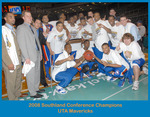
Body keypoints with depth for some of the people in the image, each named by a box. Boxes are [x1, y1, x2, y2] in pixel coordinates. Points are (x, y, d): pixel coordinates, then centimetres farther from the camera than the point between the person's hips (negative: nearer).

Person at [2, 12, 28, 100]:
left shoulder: (14, 30, 15)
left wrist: (21, 56, 13)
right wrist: (9, 63, -19)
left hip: (18, 60, 8)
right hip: (10, 62, -8)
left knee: (19, 79, 19)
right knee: (11, 82, 4)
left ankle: (18, 93, 38)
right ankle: (13, 98, 20)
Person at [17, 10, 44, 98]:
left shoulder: (33, 28, 19)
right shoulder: (21, 28, -6)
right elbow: (21, 44, -12)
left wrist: (40, 53, 14)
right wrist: (26, 57, -16)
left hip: (37, 54, 8)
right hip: (30, 56, -8)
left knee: (37, 73, 14)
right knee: (31, 75, -1)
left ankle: (36, 88, 29)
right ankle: (32, 93, 11)